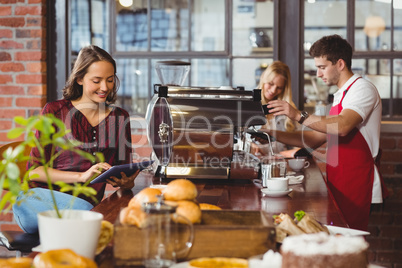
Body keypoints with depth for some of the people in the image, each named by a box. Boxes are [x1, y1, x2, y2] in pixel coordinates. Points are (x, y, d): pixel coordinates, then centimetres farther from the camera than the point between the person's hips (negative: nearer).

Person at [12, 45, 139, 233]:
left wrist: (126, 181, -9)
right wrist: (82, 176, -15)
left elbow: (124, 169, 17)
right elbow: (34, 170, -1)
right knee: (83, 210, -37)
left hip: (89, 202, 3)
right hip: (40, 196, -3)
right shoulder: (54, 111, 3)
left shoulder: (119, 117, 13)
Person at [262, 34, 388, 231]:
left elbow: (342, 127, -27)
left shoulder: (363, 89, -8)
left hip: (356, 185, -8)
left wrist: (299, 116, -26)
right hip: (338, 184, 9)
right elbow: (315, 140, 20)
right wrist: (274, 135, 13)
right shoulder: (340, 96, 20)